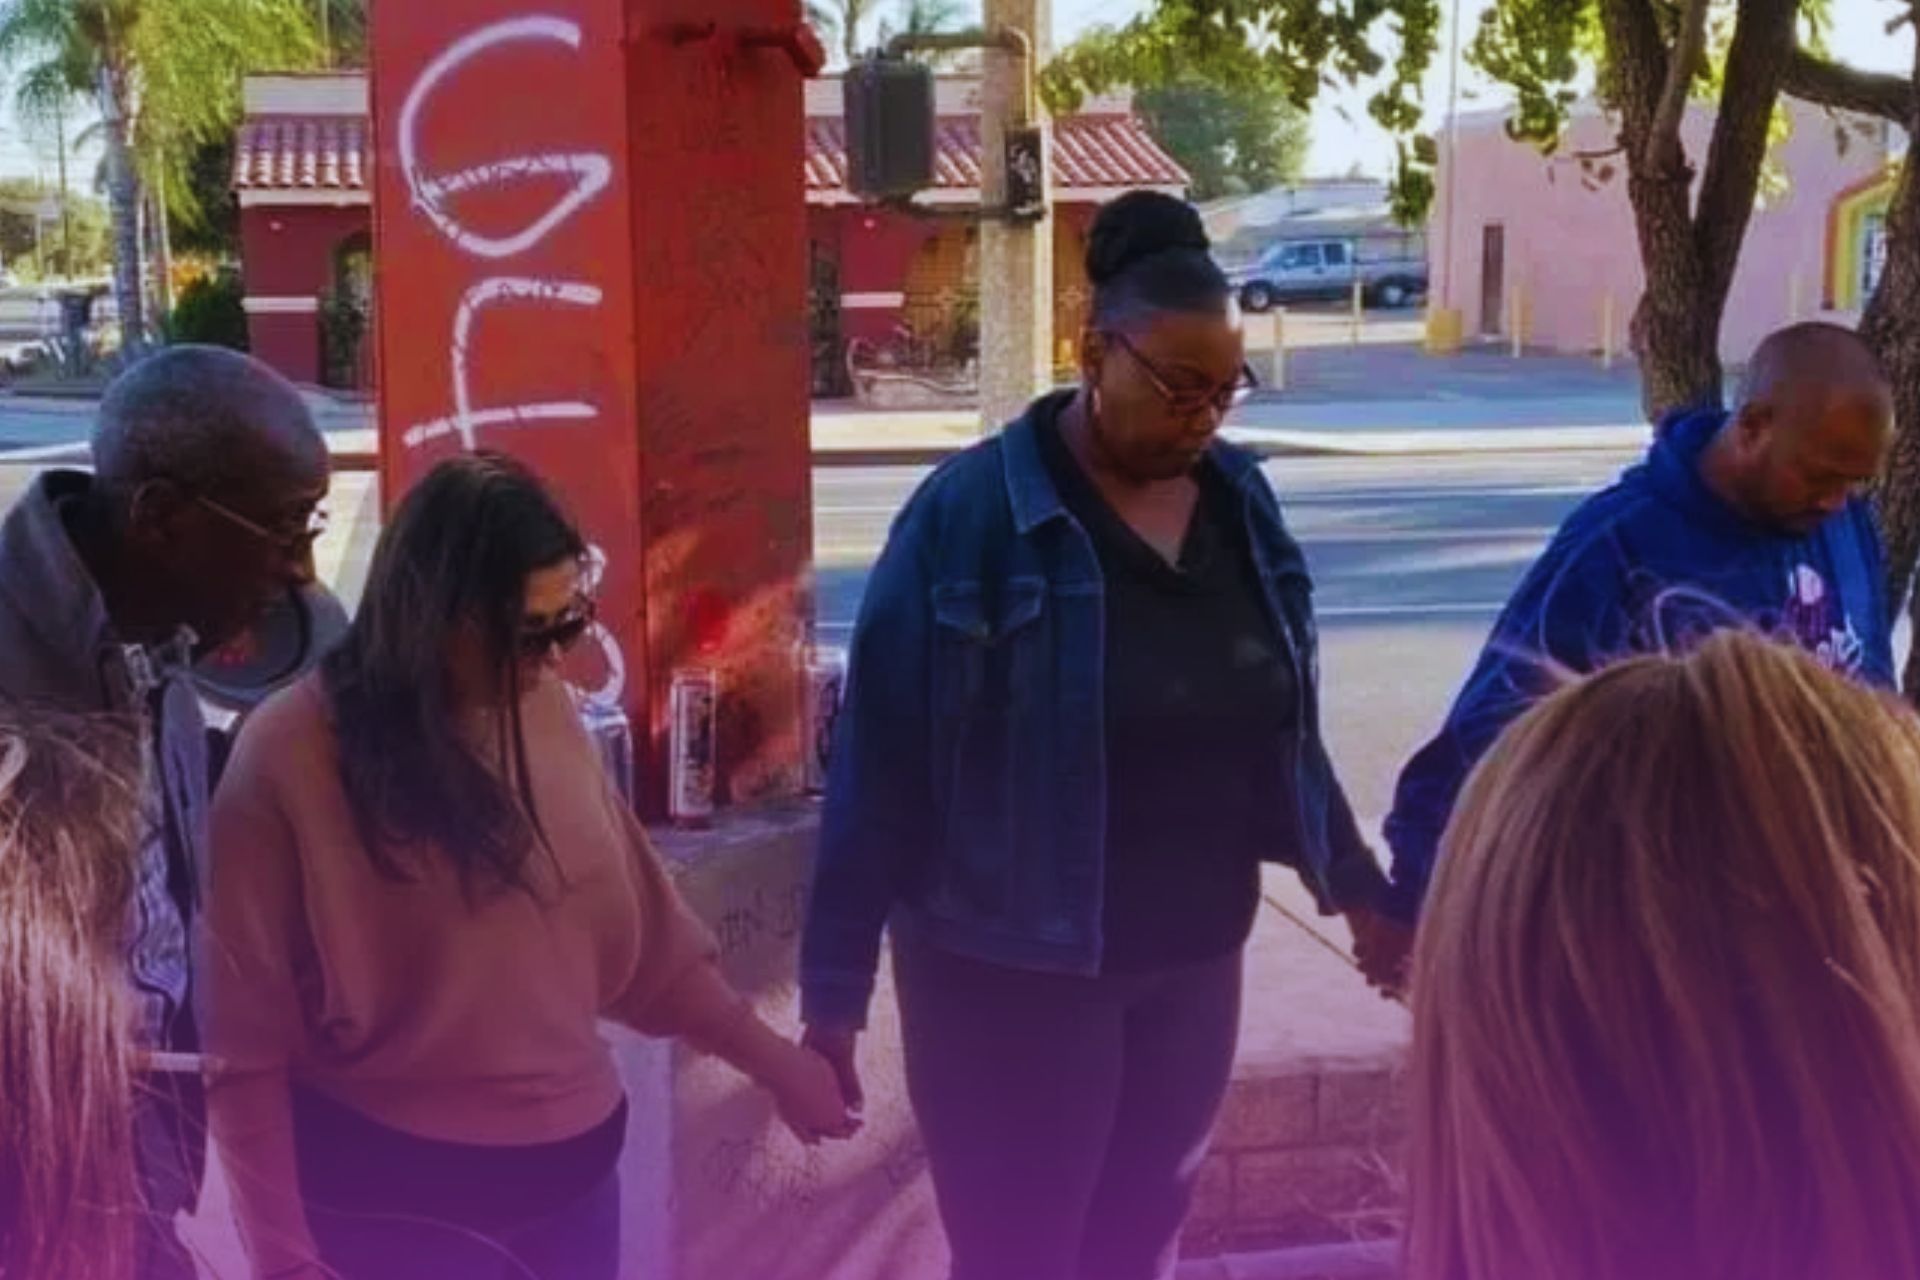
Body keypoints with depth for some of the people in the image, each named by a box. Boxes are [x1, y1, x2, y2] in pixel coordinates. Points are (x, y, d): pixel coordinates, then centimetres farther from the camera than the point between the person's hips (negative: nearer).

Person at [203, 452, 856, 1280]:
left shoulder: (542, 711, 0)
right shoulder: (290, 758, -14)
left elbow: (641, 932, 10)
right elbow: (245, 1045, -10)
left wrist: (774, 1064, 14)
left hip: (573, 1167, 5)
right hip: (389, 1198, -5)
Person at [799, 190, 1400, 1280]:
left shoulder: (1241, 502, 1)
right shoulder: (971, 514, -16)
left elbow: (1282, 730, 12)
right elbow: (880, 763, -14)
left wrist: (1356, 888, 16)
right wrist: (835, 991, -13)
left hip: (1194, 958, 5)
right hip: (1012, 972, -5)